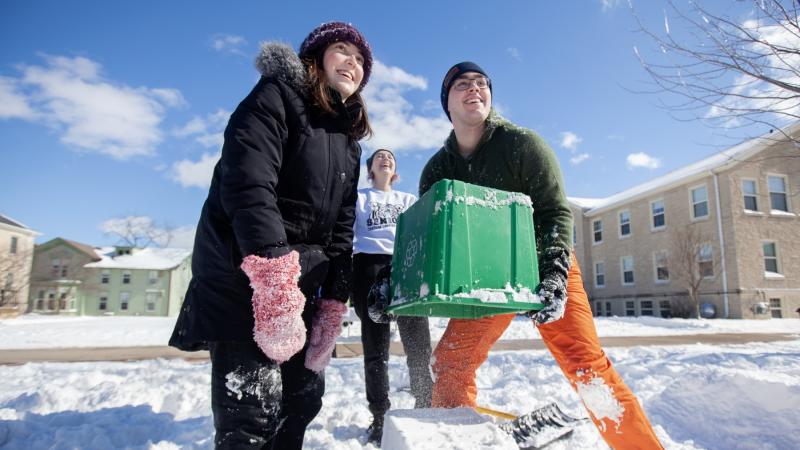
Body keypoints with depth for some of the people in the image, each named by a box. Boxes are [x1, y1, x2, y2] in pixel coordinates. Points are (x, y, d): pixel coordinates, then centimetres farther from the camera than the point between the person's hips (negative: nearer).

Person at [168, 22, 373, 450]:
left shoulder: (349, 141, 18)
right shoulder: (276, 96, -3)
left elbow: (340, 228, 12)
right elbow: (248, 183, -21)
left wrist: (334, 305, 3)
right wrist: (273, 278, -31)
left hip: (301, 284, 8)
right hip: (242, 277, -7)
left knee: (304, 397, 11)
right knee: (252, 410, -11)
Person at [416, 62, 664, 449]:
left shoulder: (523, 144, -11)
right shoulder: (437, 169, 1)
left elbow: (556, 213, -14)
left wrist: (553, 275, -27)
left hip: (545, 267, -3)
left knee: (586, 365, -15)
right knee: (449, 365, -2)